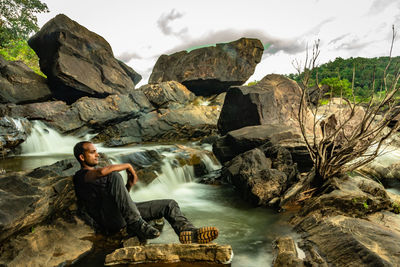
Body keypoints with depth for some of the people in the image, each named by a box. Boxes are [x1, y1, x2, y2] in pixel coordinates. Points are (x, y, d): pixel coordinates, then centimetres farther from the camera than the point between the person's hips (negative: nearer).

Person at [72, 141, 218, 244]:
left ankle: (189, 232, -30)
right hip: (110, 220, -8)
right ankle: (137, 225, -33)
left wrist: (129, 185, 7)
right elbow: (103, 171, -23)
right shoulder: (81, 176, 2)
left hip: (125, 214, 8)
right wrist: (127, 166, -9)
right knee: (114, 175, -32)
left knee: (170, 204, -2)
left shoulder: (99, 174, 31)